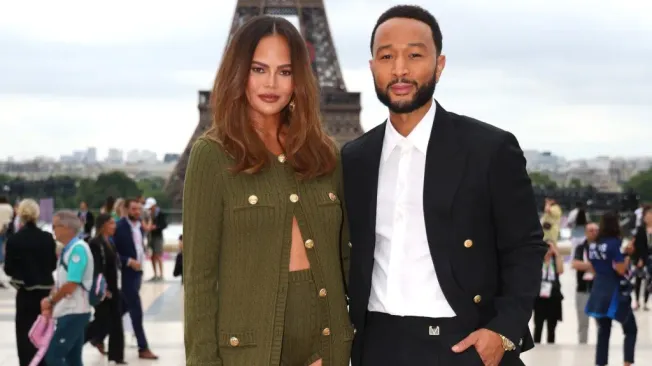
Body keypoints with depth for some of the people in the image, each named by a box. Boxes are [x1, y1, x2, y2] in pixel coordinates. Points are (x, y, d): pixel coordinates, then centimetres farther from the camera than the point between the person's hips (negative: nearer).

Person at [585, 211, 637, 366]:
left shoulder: (593, 245, 6)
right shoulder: (615, 243, -15)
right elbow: (621, 269, -19)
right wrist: (628, 256, -3)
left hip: (599, 291, 6)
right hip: (615, 292, -6)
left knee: (603, 332, 13)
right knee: (631, 330, 9)